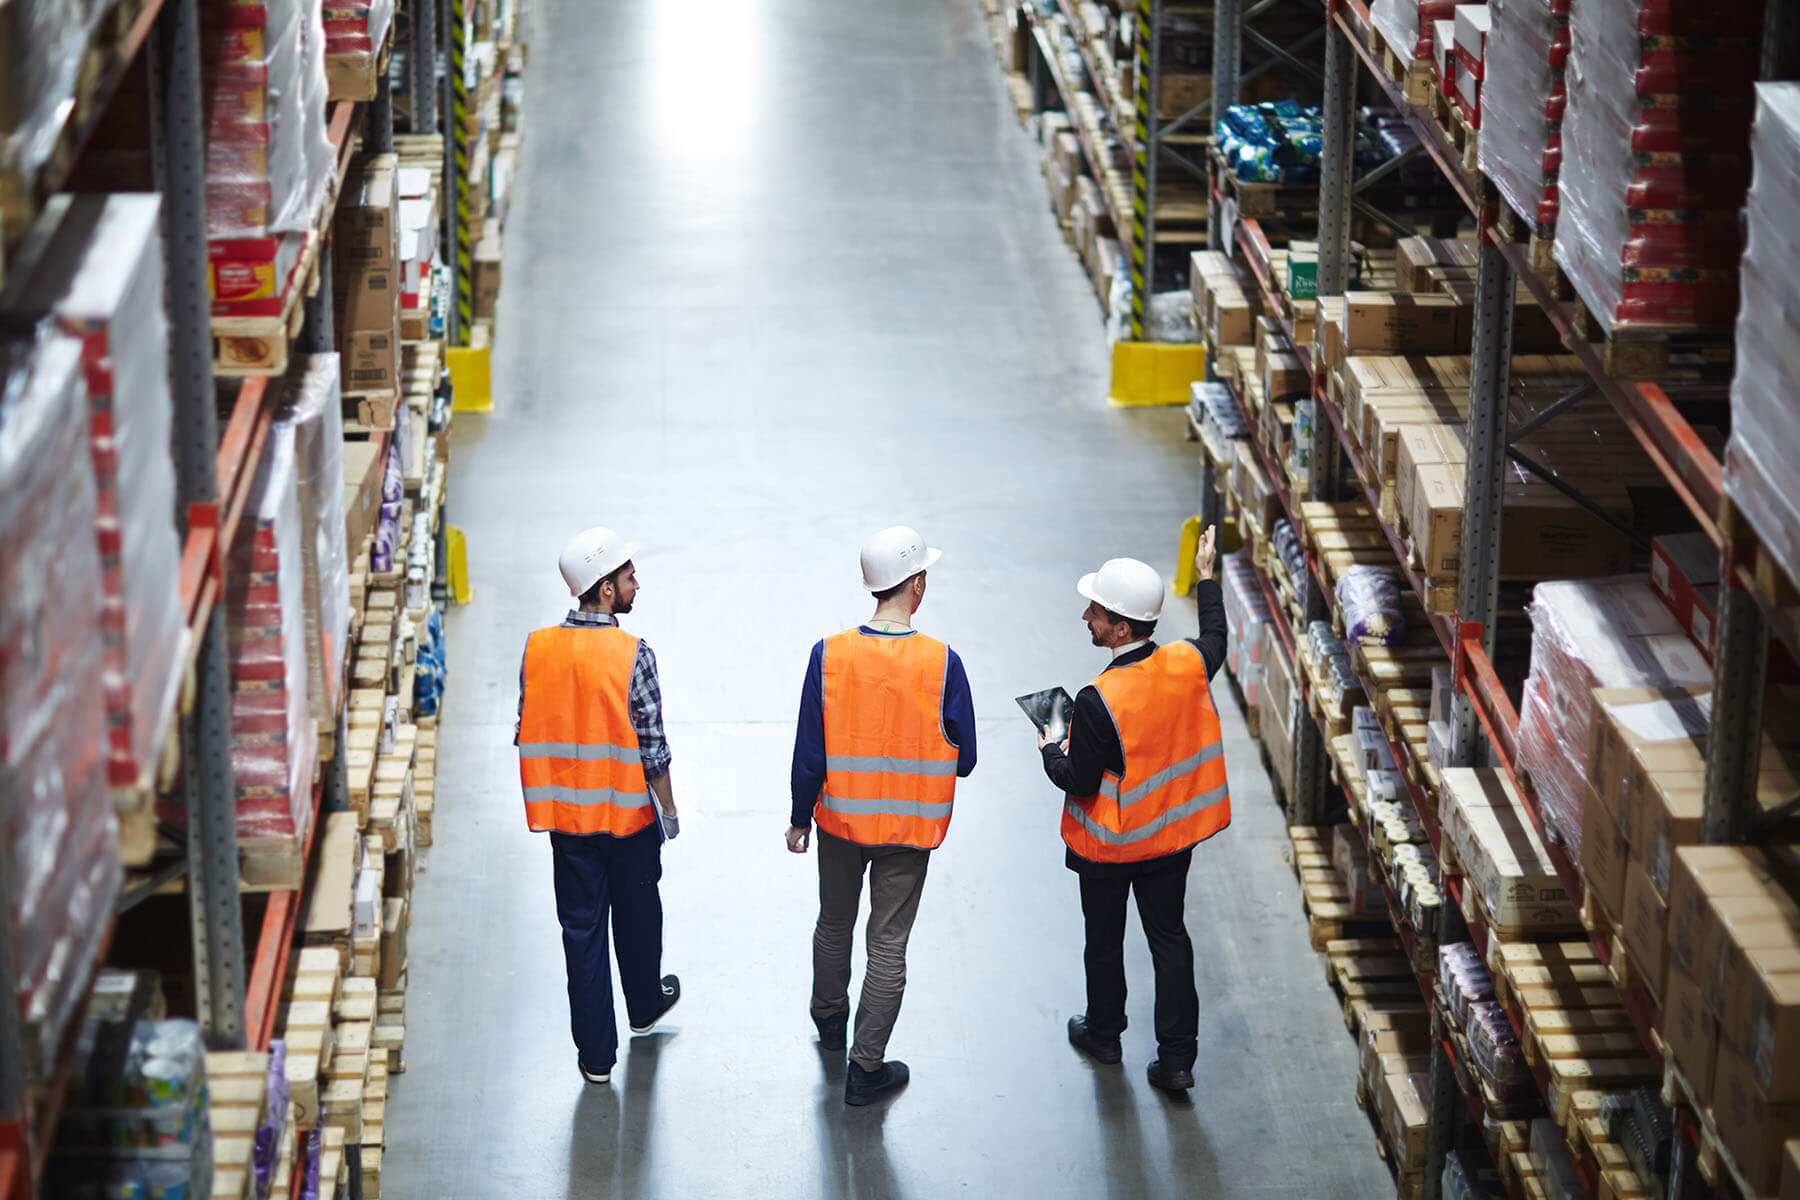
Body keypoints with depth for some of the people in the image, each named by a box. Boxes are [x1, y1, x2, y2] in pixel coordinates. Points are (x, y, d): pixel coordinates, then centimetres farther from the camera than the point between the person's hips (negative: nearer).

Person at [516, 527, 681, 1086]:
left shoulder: (537, 649, -6)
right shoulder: (632, 655, -18)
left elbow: (526, 732, 2)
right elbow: (652, 746, -14)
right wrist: (668, 808, 0)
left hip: (564, 812, 3)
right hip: (627, 810, -3)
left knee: (581, 929, 8)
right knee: (637, 913, 22)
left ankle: (596, 1054, 11)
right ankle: (645, 1006, 45)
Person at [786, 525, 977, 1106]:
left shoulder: (829, 655, -16)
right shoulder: (942, 664, -18)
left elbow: (809, 753, -9)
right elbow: (963, 759, -9)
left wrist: (800, 818, 6)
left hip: (840, 819, 2)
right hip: (909, 826, -2)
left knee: (834, 924, 25)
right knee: (888, 945, 8)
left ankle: (829, 1016, 48)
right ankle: (866, 1068, 13)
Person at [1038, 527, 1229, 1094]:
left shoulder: (1099, 701, -31)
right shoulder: (1186, 664, -14)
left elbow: (1080, 784, -23)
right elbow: (1216, 641, 12)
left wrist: (1050, 753, -3)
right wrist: (1207, 579, 25)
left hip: (1108, 845, -5)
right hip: (1174, 834, 5)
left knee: (1104, 940, 18)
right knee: (1169, 936, 16)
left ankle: (1103, 1032, 39)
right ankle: (1177, 1057, 17)